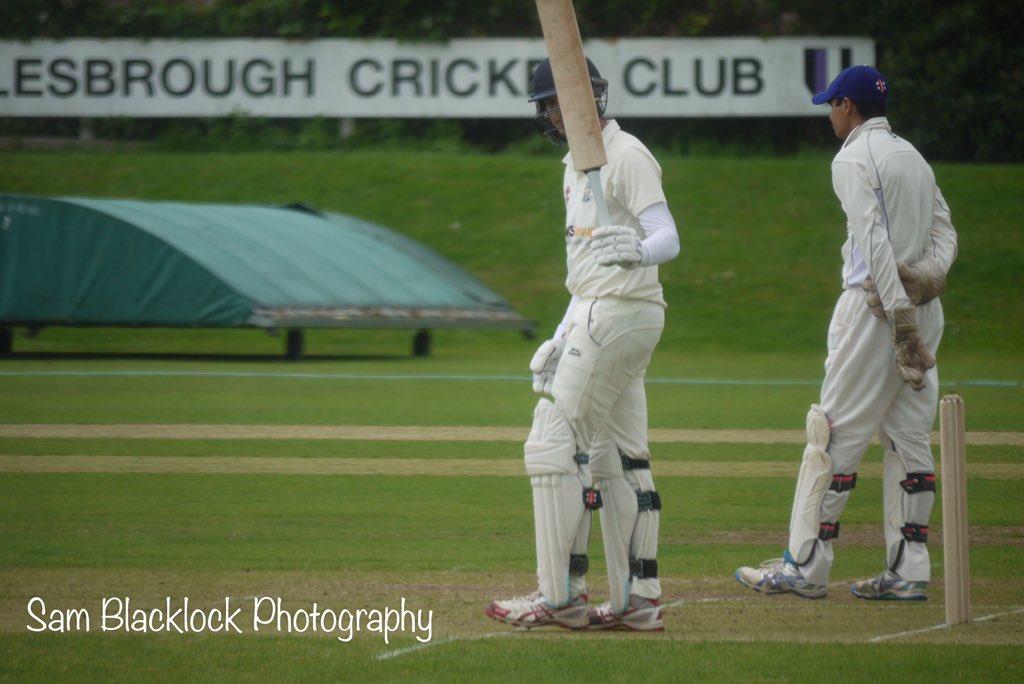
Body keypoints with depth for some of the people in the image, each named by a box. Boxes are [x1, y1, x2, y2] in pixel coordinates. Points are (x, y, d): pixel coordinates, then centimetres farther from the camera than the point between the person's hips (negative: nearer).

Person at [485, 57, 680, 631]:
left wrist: (637, 251, -43)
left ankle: (561, 596, -8)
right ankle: (637, 600, 10)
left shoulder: (626, 155, -11)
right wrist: (561, 340, 21)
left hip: (621, 311, -10)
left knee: (555, 447, -10)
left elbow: (668, 239, -21)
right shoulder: (579, 164, 20)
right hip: (598, 314, 10)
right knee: (618, 458, 9)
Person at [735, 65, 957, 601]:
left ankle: (805, 566, -5)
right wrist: (929, 275, -8)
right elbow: (944, 231, 11)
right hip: (926, 307, 8)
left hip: (876, 305, -8)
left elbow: (875, 240, -18)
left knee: (836, 434, -5)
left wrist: (899, 316, -24)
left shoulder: (854, 159, -8)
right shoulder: (913, 156, 19)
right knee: (909, 438, 8)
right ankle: (908, 571, 5)